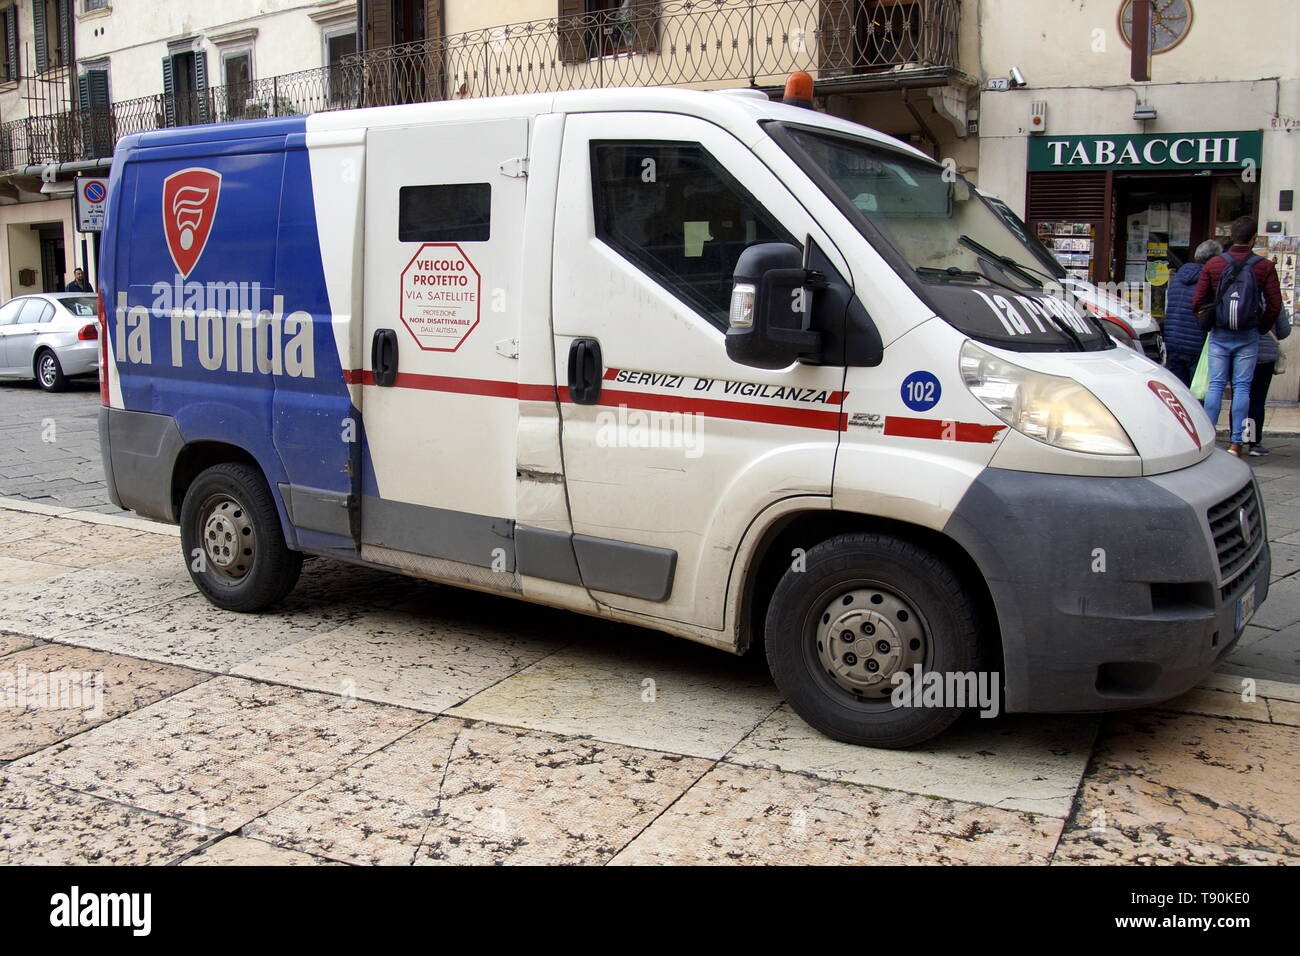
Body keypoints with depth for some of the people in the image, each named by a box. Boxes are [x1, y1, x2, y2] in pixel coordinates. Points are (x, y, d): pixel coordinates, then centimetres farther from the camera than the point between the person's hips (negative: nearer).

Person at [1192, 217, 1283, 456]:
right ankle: (1235, 442, 3)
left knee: (1216, 385, 5)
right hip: (1248, 336, -1)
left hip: (1220, 334, 1)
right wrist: (1262, 328, 11)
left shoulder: (1213, 265, -2)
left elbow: (1197, 302, -2)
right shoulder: (1265, 267, -3)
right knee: (1242, 387, 3)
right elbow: (1275, 305, -4)